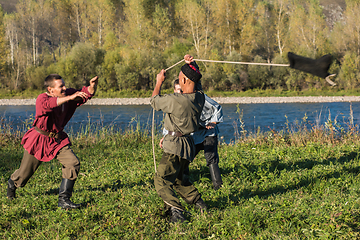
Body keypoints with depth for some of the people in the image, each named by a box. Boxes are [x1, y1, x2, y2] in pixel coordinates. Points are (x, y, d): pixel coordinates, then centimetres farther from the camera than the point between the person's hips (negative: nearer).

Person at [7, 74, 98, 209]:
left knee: (73, 163, -18)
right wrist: (70, 98, -55)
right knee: (23, 175, 10)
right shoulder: (41, 99, -24)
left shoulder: (67, 94, -5)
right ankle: (12, 184, 48)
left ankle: (63, 200, -9)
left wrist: (92, 86, -28)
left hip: (58, 140, 5)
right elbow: (48, 104, -47)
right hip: (38, 141, -5)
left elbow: (86, 94, -5)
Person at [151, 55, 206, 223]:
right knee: (177, 178, 26)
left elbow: (154, 101, -4)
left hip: (175, 146, -8)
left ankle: (176, 211, -22)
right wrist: (191, 64, 24)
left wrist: (159, 81, 10)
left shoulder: (175, 100, -24)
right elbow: (195, 82, 24)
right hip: (188, 144, 9)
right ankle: (198, 201, 29)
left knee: (161, 179, -10)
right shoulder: (200, 98, -2)